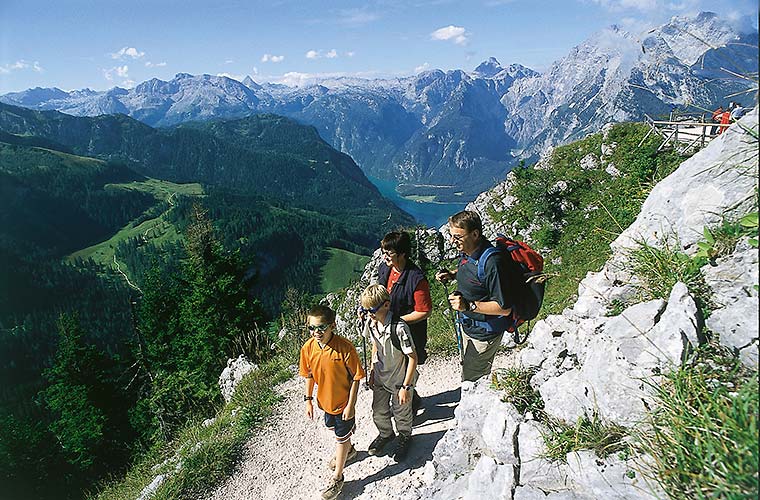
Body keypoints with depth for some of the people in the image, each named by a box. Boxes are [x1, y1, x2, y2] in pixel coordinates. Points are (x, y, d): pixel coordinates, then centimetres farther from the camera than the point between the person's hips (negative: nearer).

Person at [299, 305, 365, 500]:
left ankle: (337, 477, 35)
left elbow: (356, 378, -20)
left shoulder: (344, 347, -29)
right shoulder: (308, 348, -15)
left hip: (343, 402, -6)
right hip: (325, 401, 6)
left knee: (341, 437, 13)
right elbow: (309, 375, 1)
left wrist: (350, 405, -17)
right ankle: (349, 450, 60)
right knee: (333, 428, 29)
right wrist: (308, 400, 3)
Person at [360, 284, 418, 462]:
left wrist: (406, 387, -19)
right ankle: (386, 434, 52)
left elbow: (413, 358, -24)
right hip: (380, 377, 5)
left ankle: (404, 438, 48)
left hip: (400, 380, -5)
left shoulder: (399, 327, -32)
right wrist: (372, 370, 10)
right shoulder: (371, 324, -11)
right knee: (378, 412, 22)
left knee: (402, 414, 18)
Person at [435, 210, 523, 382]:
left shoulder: (492, 263, -33)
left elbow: (504, 308, -28)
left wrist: (469, 305, -34)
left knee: (472, 382, 6)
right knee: (467, 367, 28)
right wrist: (452, 274, -1)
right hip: (467, 326, 9)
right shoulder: (467, 252, -6)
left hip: (484, 334, -9)